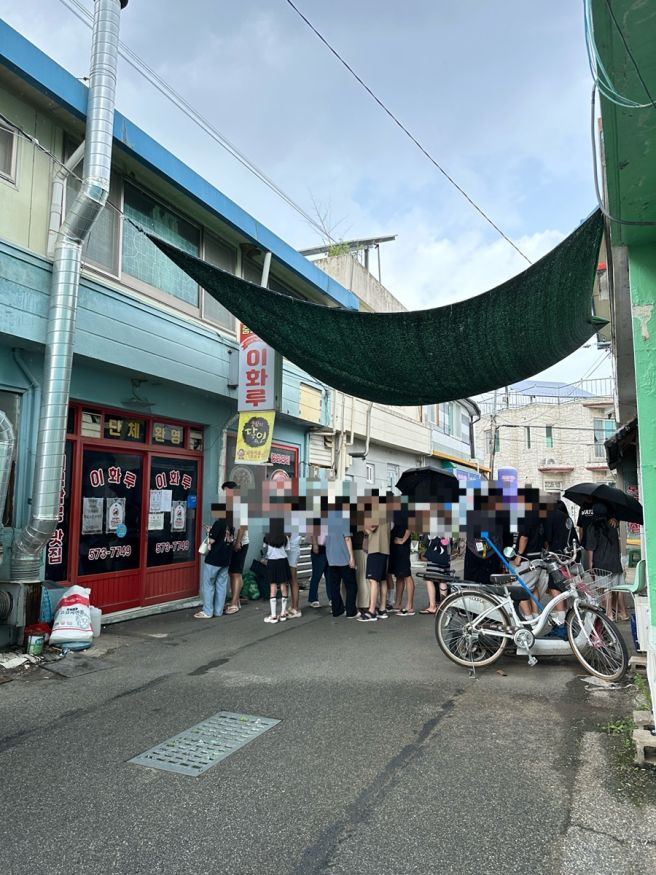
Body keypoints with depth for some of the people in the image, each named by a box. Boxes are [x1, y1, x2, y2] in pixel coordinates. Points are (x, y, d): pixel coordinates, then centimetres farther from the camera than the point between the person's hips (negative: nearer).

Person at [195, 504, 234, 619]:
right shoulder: (230, 525, 8)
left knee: (208, 585, 2)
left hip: (213, 560, -7)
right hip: (225, 560, 7)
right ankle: (218, 611, 13)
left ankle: (207, 612, 4)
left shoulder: (218, 523, -16)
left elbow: (212, 540, -17)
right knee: (221, 585, 10)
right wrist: (212, 531, 13)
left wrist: (209, 533, 0)